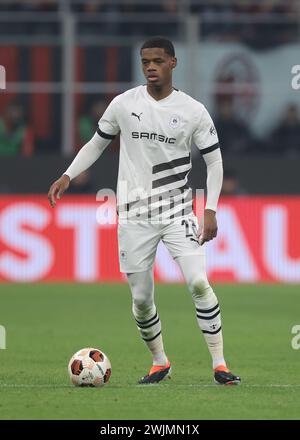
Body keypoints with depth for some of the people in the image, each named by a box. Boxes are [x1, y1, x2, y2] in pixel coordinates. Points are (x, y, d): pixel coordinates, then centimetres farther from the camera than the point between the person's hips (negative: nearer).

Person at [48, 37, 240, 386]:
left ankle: (219, 364, -11)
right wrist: (67, 177, 2)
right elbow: (97, 143, 15)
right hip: (135, 215, 2)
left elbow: (214, 161, 4)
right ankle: (159, 363, 24)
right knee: (141, 298, 2)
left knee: (198, 282, -18)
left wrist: (210, 210, -5)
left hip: (178, 211, -1)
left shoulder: (193, 111, -2)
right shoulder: (124, 104, 1)